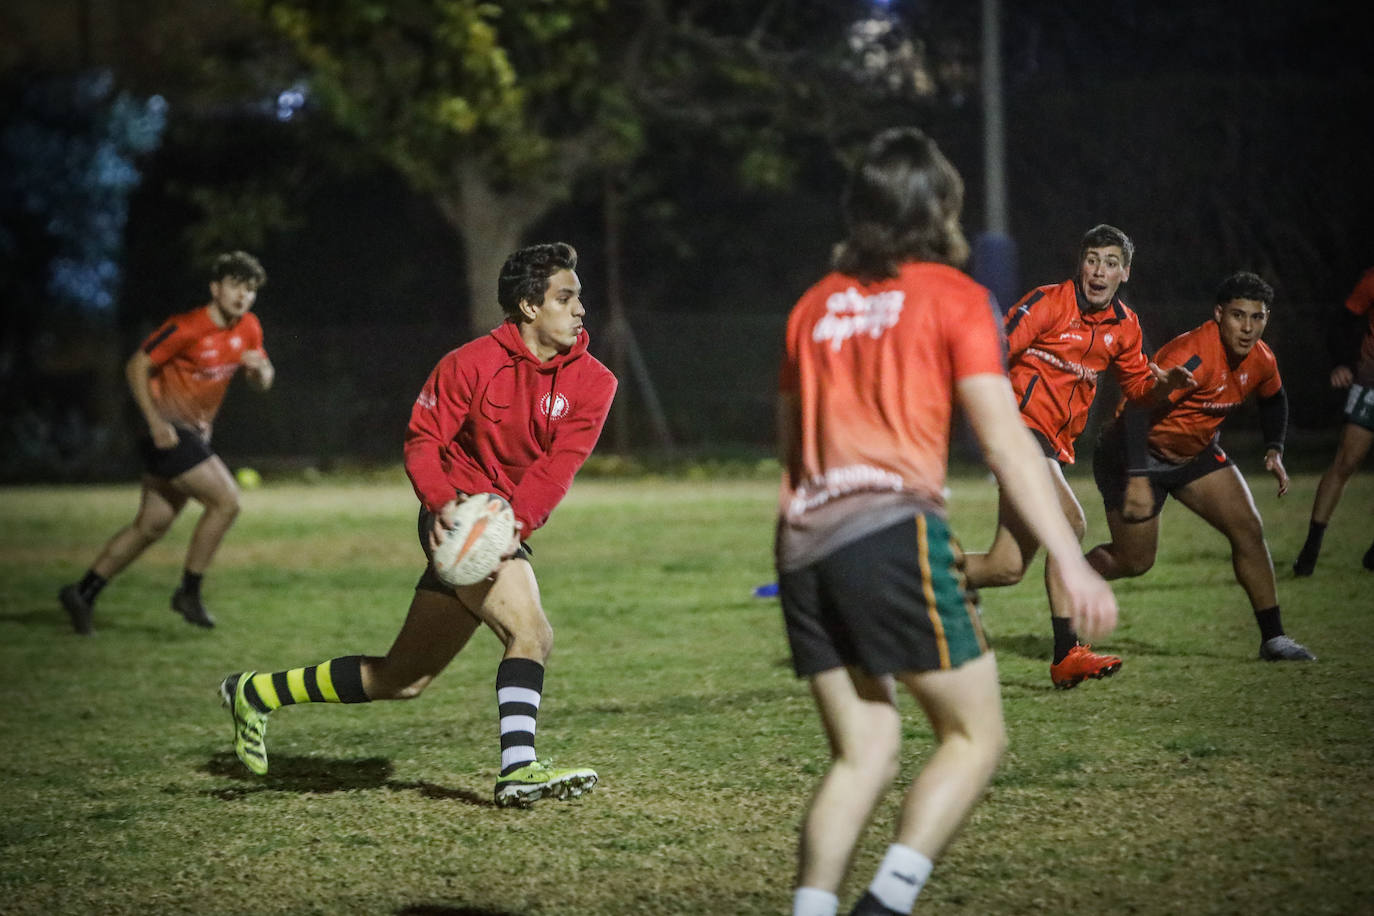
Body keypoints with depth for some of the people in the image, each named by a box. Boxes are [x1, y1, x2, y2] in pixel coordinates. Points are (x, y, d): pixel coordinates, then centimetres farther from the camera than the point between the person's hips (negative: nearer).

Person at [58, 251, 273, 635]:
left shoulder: (248, 329, 4)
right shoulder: (187, 329, -18)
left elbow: (263, 383, 14)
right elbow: (136, 366, -14)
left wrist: (260, 369, -11)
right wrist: (155, 422, -21)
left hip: (195, 432, 8)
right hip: (168, 430, -8)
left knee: (151, 525, 8)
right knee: (226, 501, -15)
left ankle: (83, 592, 15)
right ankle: (189, 592, -4)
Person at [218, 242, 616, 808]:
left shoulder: (593, 382, -1)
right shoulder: (472, 364, -10)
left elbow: (558, 465, -12)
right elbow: (422, 440, -7)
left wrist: (516, 524, -27)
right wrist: (442, 502, -26)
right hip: (459, 521, -6)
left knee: (402, 679, 11)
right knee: (532, 633, -27)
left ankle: (255, 693, 25)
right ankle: (519, 769, -30)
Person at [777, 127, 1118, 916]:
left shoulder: (816, 305, 20)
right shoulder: (953, 295, 4)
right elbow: (1004, 438, -5)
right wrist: (1070, 559, -9)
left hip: (805, 543, 6)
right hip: (894, 532, -6)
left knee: (863, 751, 10)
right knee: (977, 735, 2)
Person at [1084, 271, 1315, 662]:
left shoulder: (1260, 360, -6)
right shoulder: (1193, 355, -32)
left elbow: (1273, 398, 19)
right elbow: (1137, 409, -36)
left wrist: (1274, 450, 5)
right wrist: (1136, 479, -40)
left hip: (1196, 452, 7)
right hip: (1138, 453, -7)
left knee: (1249, 530, -6)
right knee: (1134, 562, -5)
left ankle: (1273, 638, 1)